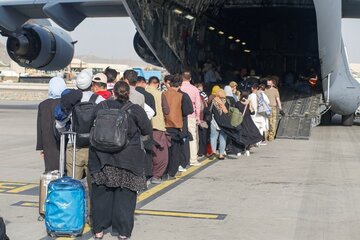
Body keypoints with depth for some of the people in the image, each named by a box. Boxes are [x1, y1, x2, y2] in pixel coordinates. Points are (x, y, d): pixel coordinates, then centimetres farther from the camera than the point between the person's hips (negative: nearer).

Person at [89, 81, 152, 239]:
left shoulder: (101, 107, 1)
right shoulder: (136, 110, -5)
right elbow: (147, 130, 3)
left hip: (102, 158, 2)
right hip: (128, 160, -2)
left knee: (101, 193, 12)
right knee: (125, 196, 6)